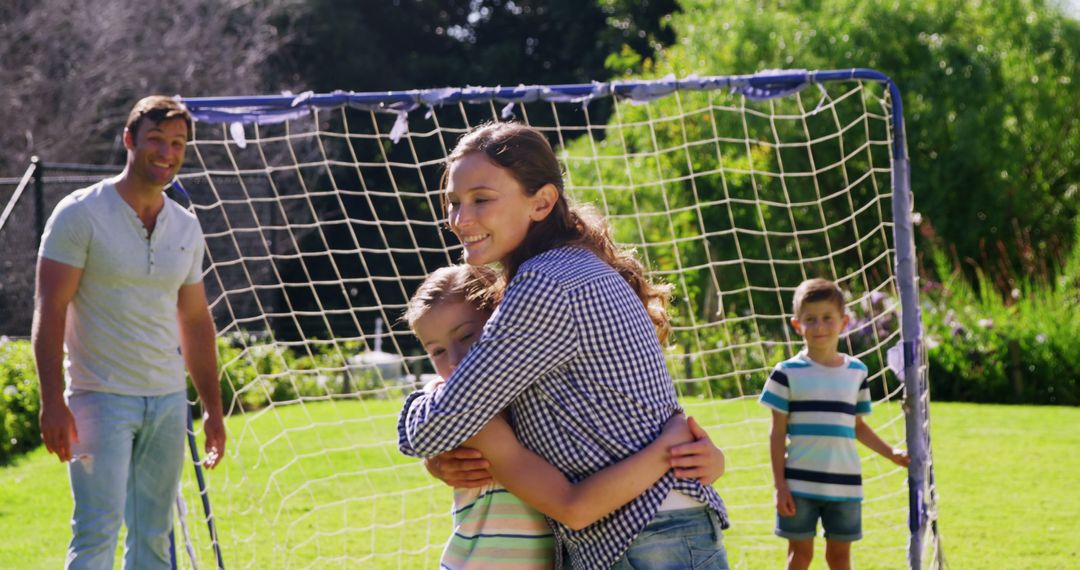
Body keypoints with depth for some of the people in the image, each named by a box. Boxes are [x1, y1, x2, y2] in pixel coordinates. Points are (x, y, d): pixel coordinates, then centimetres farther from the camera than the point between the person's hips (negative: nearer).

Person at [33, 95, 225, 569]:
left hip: (169, 400, 6)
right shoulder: (80, 214, -7)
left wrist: (213, 407, 15)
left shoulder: (186, 227, 10)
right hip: (100, 398, -6)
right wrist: (52, 402, -19)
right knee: (98, 531, -13)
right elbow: (49, 309, -11)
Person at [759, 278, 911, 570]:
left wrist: (891, 453, 8)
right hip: (800, 483, -3)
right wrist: (780, 485, -7)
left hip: (844, 483, 3)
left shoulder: (856, 371, 7)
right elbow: (778, 433, -3)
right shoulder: (788, 373, -4)